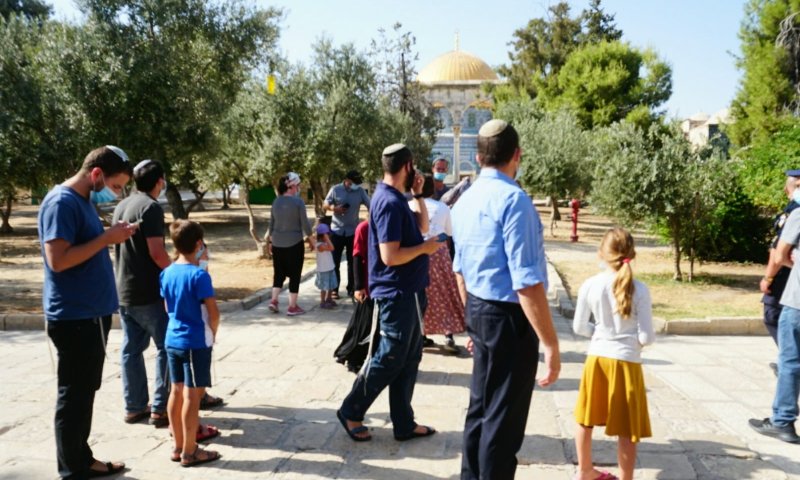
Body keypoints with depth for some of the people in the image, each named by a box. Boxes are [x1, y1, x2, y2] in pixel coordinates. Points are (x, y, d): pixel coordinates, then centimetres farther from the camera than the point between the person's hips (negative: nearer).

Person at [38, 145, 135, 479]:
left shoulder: (84, 200, 13)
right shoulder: (62, 202, -17)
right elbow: (58, 260, -24)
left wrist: (111, 236, 4)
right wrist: (106, 238, -21)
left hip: (91, 313, 10)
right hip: (74, 317, -10)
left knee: (85, 392, 17)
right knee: (74, 396, 1)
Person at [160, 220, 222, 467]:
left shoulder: (167, 273, 4)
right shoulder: (199, 275, -18)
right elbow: (214, 313, -16)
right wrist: (212, 333, 1)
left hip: (173, 339, 7)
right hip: (196, 342, -7)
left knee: (177, 391, 14)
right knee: (192, 395, 0)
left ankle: (178, 446, 24)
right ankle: (189, 452, 7)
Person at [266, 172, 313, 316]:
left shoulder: (276, 202, 5)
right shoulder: (298, 201, -11)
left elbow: (271, 223, 11)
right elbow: (305, 223, -10)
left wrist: (271, 240, 20)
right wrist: (311, 239, 2)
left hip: (277, 243, 5)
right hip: (294, 243, -5)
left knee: (278, 272, 18)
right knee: (295, 274, 4)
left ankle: (274, 300, 11)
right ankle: (292, 307, 6)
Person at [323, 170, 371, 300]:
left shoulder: (360, 191, -1)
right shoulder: (335, 189, -3)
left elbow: (370, 205, -8)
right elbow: (325, 205, 0)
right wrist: (334, 208, -20)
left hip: (353, 232, 1)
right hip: (337, 231, -1)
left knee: (352, 262, 8)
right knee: (335, 262, 2)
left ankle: (351, 288, 18)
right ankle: (334, 289, 9)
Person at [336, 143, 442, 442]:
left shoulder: (395, 198, 11)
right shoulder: (390, 202, -20)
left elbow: (422, 226, 23)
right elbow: (390, 256, -26)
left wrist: (418, 194, 11)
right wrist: (424, 248, -12)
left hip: (407, 293, 10)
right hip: (397, 294, -10)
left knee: (409, 359, 13)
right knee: (389, 359, -1)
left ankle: (404, 424, 21)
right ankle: (351, 411, 14)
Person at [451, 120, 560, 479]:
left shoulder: (464, 200, 8)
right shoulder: (513, 199, -20)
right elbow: (527, 282, -25)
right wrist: (550, 343, -21)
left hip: (479, 311, 9)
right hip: (509, 317, -9)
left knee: (480, 408, 21)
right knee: (504, 419, 3)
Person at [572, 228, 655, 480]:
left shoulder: (589, 286, -6)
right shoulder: (639, 289, -13)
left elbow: (579, 327, 2)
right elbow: (646, 337, -12)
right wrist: (633, 338, 10)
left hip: (596, 358, 3)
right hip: (626, 362, -3)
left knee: (585, 418, 22)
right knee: (627, 429, 8)